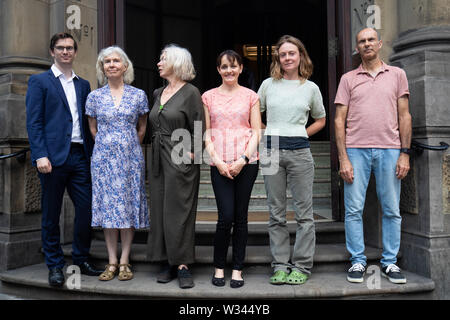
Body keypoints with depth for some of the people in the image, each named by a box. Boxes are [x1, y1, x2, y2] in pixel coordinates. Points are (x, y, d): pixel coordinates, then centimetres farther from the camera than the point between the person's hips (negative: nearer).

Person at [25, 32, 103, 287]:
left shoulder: (84, 85, 18)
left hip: (80, 156, 4)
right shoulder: (39, 81, 4)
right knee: (51, 215, 5)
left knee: (87, 209, 3)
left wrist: (92, 152, 8)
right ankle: (55, 265, 17)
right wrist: (40, 155, -14)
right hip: (54, 157, -4)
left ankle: (82, 259, 20)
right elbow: (34, 122, -4)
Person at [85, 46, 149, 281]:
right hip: (103, 157, 1)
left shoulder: (138, 95, 2)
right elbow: (93, 129, 12)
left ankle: (124, 261, 12)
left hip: (130, 157, -1)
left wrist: (128, 148, 11)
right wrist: (109, 146, 11)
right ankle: (112, 262, 14)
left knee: (128, 206, 2)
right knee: (107, 206, 4)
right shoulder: (94, 96, 5)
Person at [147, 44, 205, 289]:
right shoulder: (158, 93, 15)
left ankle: (183, 266, 5)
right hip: (158, 159, 7)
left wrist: (191, 154, -13)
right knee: (159, 210, 8)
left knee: (179, 211, -4)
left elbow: (198, 129, -8)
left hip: (181, 160, -7)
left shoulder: (190, 93, -6)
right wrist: (156, 146, 12)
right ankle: (168, 264, 18)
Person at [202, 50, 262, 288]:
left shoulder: (250, 96, 9)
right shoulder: (208, 97, 10)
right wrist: (218, 161, -6)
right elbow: (206, 134, 6)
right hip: (219, 164, 0)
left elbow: (256, 132, 4)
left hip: (246, 163, 1)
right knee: (226, 217, -7)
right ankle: (219, 267, 14)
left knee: (241, 217, 4)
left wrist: (243, 160, -8)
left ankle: (237, 269, 17)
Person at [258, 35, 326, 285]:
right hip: (271, 151, 1)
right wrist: (263, 137, 6)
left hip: (300, 152, 0)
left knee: (304, 211, 1)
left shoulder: (311, 88, 7)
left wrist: (301, 135, 7)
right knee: (277, 213, 6)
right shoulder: (268, 85, 8)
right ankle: (281, 265, 16)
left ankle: (302, 266, 13)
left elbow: (321, 120, 19)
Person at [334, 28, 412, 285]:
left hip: (389, 150, 1)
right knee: (354, 209, 0)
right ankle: (358, 261, 13)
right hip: (356, 150, 0)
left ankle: (390, 263, 17)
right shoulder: (348, 79, 10)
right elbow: (340, 119, 4)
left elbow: (404, 116, 9)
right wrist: (343, 158, -4)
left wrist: (405, 153, 0)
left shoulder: (397, 75, 12)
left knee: (392, 210, 4)